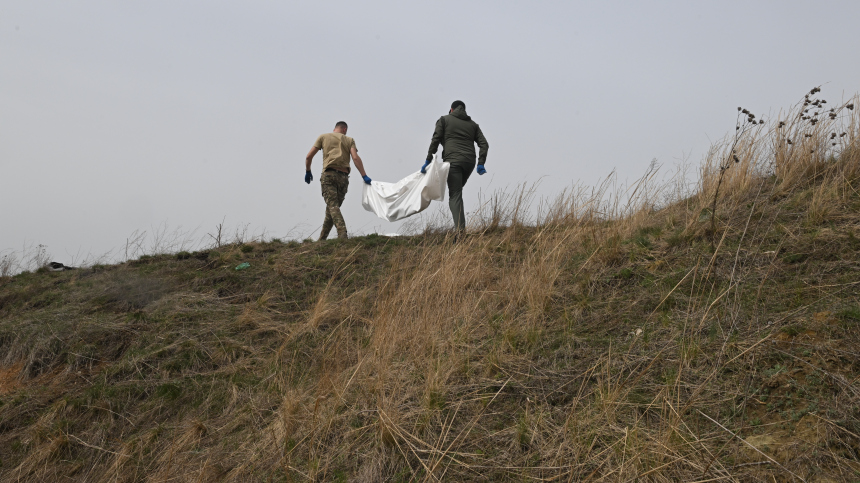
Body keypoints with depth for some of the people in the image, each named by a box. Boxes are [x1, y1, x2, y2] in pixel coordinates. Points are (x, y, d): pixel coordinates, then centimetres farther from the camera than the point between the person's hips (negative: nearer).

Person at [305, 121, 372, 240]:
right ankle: (322, 238, 14)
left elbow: (309, 157, 14)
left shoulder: (323, 137, 18)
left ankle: (342, 234, -33)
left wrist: (308, 171, 29)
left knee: (333, 206, -14)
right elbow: (355, 158, 0)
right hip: (343, 177, 2)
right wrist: (364, 176, -5)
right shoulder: (349, 140, 18)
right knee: (333, 207, 11)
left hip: (329, 174, -2)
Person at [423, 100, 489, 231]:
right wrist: (481, 164, 7)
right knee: (456, 191, 20)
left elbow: (435, 140, 1)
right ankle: (460, 225, 11)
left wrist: (428, 160, 1)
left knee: (455, 196, -10)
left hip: (453, 160, -4)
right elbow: (484, 144, 11)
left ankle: (460, 228, -22)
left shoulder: (444, 120, 13)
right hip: (469, 162, 4)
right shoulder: (473, 124, 23)